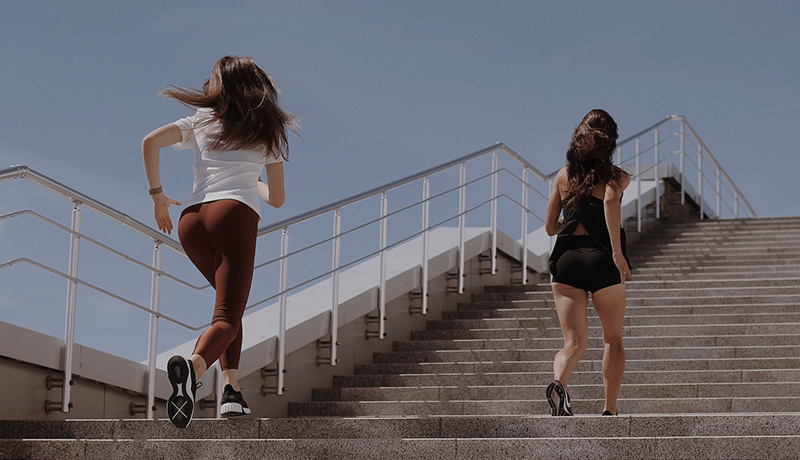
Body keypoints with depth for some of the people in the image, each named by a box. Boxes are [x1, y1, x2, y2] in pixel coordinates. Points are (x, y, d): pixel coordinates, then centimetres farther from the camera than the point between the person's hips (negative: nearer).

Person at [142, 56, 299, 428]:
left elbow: (150, 142, 5)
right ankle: (192, 367, -46)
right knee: (228, 317, -13)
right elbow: (277, 199, 26)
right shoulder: (268, 131, 22)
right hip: (234, 213, -3)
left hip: (191, 220, 3)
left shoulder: (201, 120, 22)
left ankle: (232, 388, 7)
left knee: (230, 299, 24)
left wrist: (157, 195, 14)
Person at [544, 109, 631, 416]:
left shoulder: (563, 176, 11)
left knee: (574, 342, 0)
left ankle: (559, 382, -33)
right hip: (602, 260, -2)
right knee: (613, 339, 17)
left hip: (566, 259, 2)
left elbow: (550, 227, 13)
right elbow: (611, 199, -24)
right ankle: (610, 410, 13)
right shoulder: (616, 177, 0)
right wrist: (618, 251, -25)